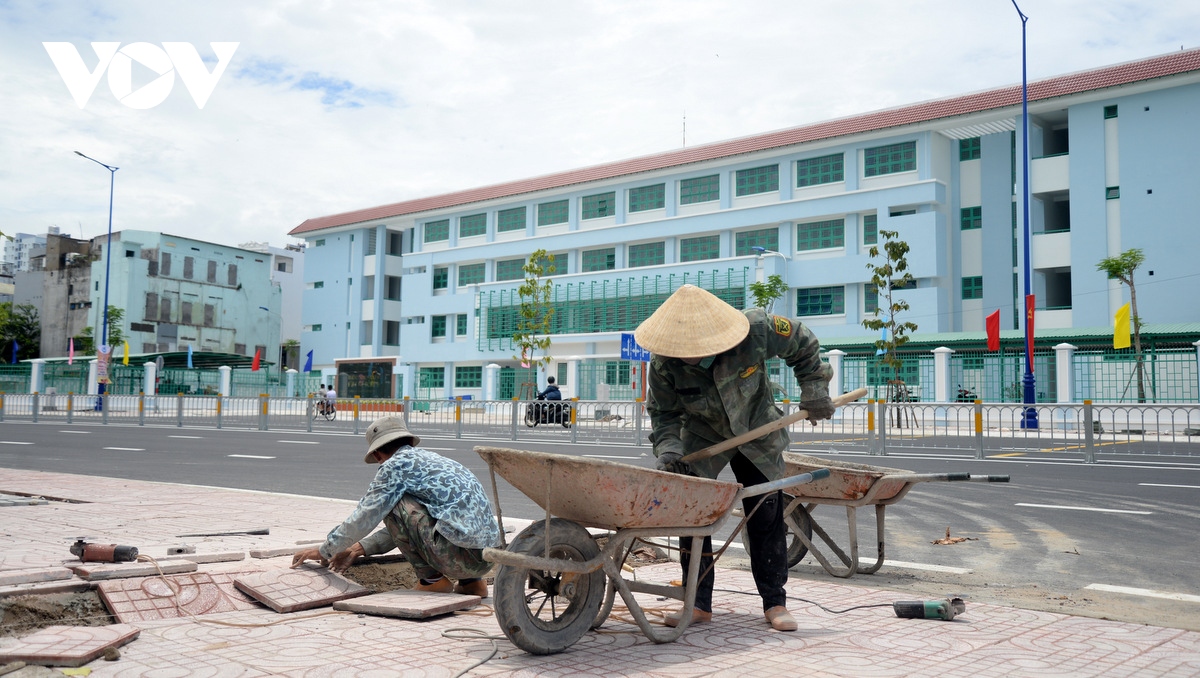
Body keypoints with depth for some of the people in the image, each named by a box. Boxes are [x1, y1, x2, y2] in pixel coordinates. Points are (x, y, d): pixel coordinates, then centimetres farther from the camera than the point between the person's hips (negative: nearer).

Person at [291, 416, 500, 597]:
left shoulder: (396, 464, -1)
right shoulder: (432, 458, 23)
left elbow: (362, 519, 1)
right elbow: (405, 526, 31)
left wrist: (324, 551, 16)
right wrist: (359, 548, 34)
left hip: (461, 553, -9)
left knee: (392, 505, 0)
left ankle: (432, 579, 5)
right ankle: (471, 581, 16)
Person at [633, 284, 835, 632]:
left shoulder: (756, 330, -31)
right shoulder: (664, 363, -27)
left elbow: (802, 343, -11)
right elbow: (662, 413, -13)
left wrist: (814, 391, -8)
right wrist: (668, 447, -31)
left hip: (756, 433, 0)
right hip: (702, 438, 1)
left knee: (766, 515, 0)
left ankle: (775, 602, 12)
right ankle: (698, 604, 3)